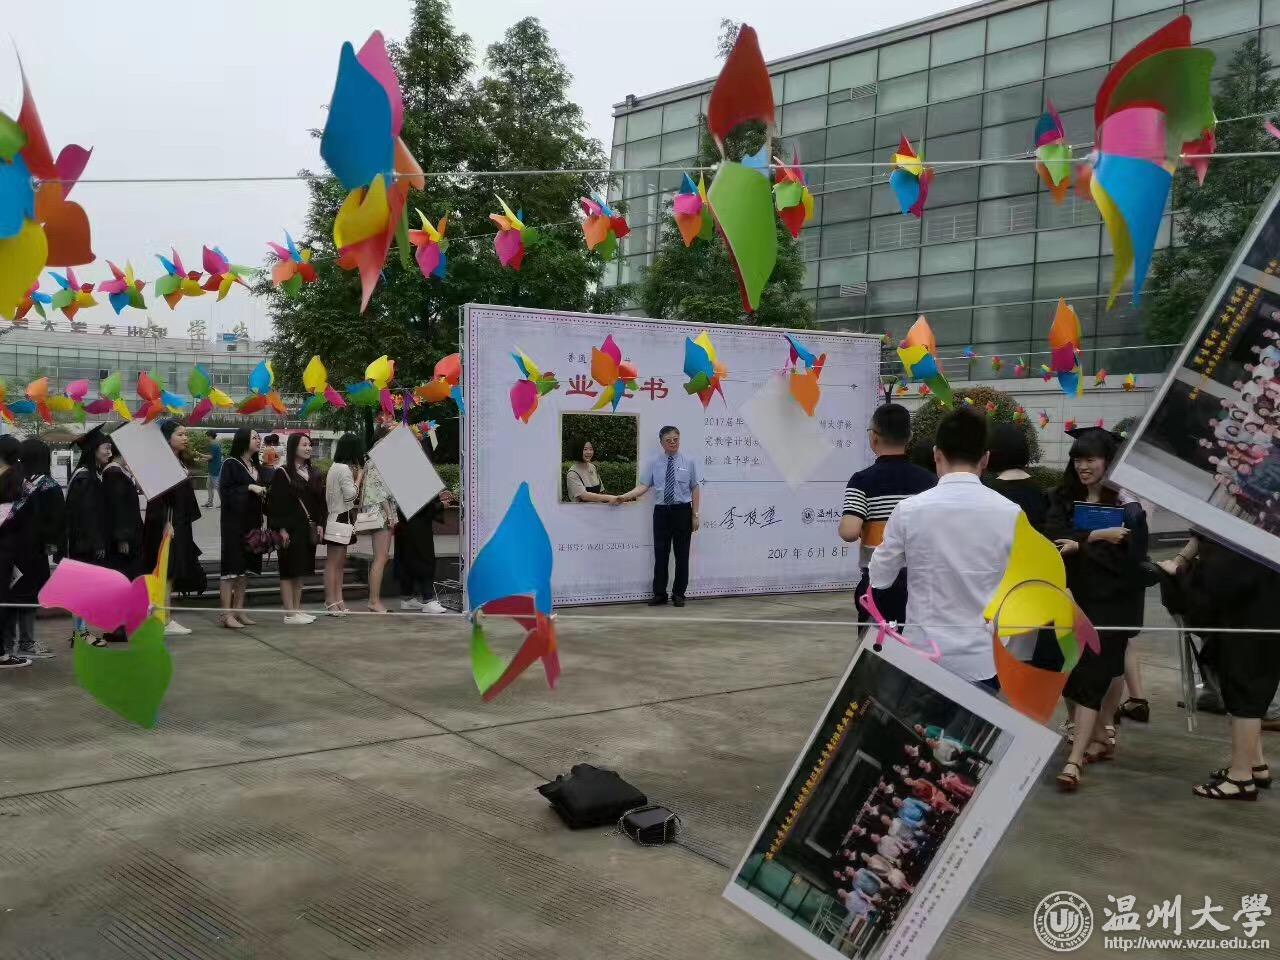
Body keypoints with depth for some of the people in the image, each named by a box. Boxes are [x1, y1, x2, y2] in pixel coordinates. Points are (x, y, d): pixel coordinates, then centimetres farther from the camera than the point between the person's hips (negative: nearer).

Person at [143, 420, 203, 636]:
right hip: (166, 525, -9)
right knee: (167, 571, -7)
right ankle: (165, 622, -3)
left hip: (181, 525, 9)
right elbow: (157, 495, -19)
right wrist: (165, 523, -23)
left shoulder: (180, 461, 15)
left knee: (174, 573, 10)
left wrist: (187, 521, 18)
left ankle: (166, 619, 16)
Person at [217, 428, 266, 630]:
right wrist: (249, 487, -17)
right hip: (234, 521, -7)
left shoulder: (256, 466, 17)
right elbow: (225, 491, -15)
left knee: (246, 567, 8)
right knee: (231, 565, -7)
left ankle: (239, 610, 13)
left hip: (251, 522, 8)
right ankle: (226, 613, -6)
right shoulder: (231, 464, -6)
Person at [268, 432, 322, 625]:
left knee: (301, 570, 10)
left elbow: (320, 501, 15)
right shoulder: (282, 474, -6)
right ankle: (290, 613, 0)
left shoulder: (314, 474, 12)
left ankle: (297, 609, 17)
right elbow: (276, 504, -10)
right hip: (291, 529, -6)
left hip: (309, 528, 6)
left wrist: (320, 524, 7)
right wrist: (281, 529, -16)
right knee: (289, 571, -3)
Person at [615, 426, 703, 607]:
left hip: (682, 511, -1)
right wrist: (624, 496, -17)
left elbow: (696, 489, 1)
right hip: (661, 511, 1)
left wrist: (695, 515, -5)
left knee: (682, 554, 5)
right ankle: (659, 594, 14)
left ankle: (678, 594, 14)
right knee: (660, 553, 5)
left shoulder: (689, 462, 2)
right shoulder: (655, 463, 5)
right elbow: (643, 486, -2)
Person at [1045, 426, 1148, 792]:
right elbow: (1052, 539, -11)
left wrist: (1080, 546, -17)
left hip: (1113, 600, -4)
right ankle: (1102, 734, 32)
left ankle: (1074, 760, -10)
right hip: (1075, 597, 4)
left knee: (1092, 675, -8)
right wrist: (1097, 536, -23)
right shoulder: (1064, 499, 4)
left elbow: (1131, 555, -15)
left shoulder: (1127, 502, -8)